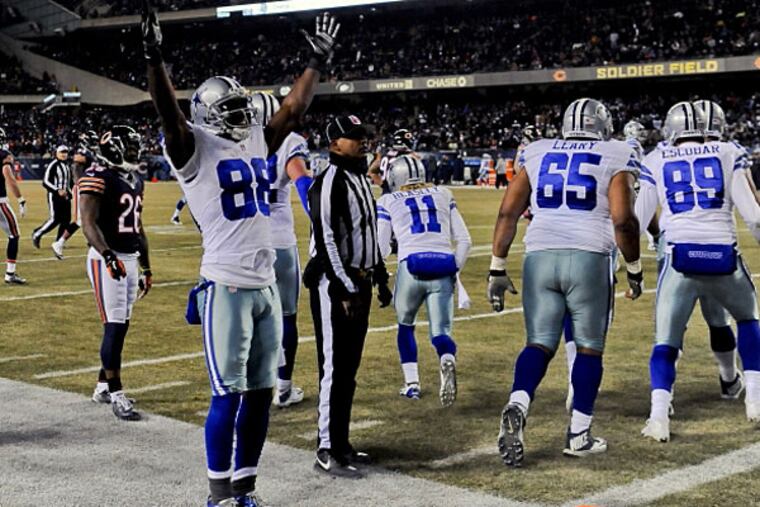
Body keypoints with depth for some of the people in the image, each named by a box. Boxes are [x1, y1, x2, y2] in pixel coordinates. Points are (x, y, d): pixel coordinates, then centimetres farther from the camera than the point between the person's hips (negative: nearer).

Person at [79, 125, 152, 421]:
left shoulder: (135, 181, 15)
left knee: (121, 326, 11)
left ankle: (103, 386, 23)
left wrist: (147, 268, 21)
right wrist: (108, 256, -32)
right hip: (107, 259, -8)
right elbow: (89, 223, -19)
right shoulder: (98, 179, -11)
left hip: (131, 259, 8)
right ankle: (116, 395, -6)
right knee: (115, 327, -10)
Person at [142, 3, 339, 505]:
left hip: (267, 285, 7)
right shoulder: (196, 149, -6)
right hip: (226, 289, -7)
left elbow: (293, 109, 23)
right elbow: (170, 114, -22)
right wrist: (155, 58, -35)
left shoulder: (256, 142, 13)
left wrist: (319, 61, 24)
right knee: (228, 396, -4)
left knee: (261, 393, 9)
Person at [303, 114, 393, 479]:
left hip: (359, 282, 9)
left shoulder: (362, 181, 16)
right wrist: (344, 290, -21)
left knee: (349, 367, 14)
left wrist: (380, 279, 21)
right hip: (334, 285, -9)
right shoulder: (329, 183, -14)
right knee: (335, 367, -7)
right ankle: (328, 451, -1)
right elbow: (325, 241, -20)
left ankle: (341, 443, 23)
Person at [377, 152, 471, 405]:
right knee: (441, 333, 5)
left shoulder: (388, 202, 11)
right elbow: (464, 240, 14)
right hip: (443, 268, 1)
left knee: (405, 325, 24)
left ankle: (412, 383, 19)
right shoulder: (443, 195, 19)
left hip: (412, 268, -1)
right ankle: (447, 359, -29)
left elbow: (380, 250, 7)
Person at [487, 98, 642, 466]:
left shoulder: (537, 153, 15)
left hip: (540, 256, 3)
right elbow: (622, 219, -4)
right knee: (589, 347, 11)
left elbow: (508, 212, 10)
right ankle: (578, 435, 13)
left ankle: (516, 408, -17)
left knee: (539, 343, 8)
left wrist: (497, 269, 14)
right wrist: (634, 269, 8)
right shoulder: (614, 158, 6)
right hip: (589, 257, -2)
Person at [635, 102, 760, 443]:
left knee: (665, 342, 8)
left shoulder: (656, 162, 9)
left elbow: (638, 221, 8)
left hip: (681, 258, -1)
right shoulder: (728, 155, 7)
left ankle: (659, 415, -11)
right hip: (723, 256, 1)